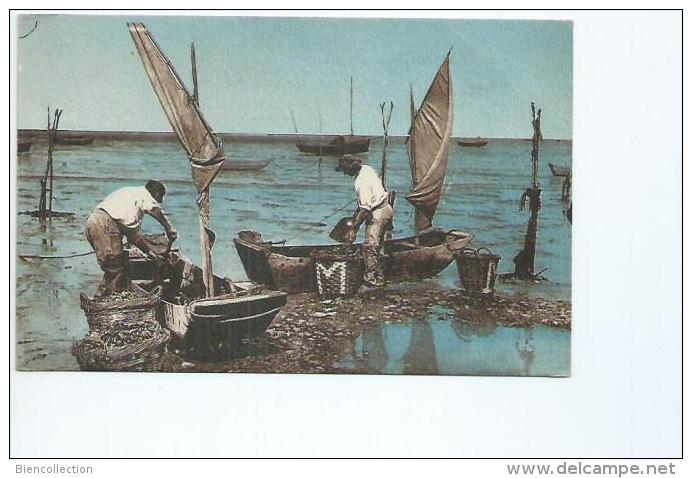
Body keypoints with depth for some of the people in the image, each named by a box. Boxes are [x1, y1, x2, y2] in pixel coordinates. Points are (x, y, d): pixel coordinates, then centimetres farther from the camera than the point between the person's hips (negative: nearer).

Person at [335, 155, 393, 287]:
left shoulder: (361, 183, -24)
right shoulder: (366, 168, 5)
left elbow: (365, 209, -26)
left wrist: (354, 229, -22)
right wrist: (357, 212, 18)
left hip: (378, 213, -10)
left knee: (370, 246, -12)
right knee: (377, 246, 14)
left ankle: (370, 278, -11)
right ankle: (379, 277, 20)